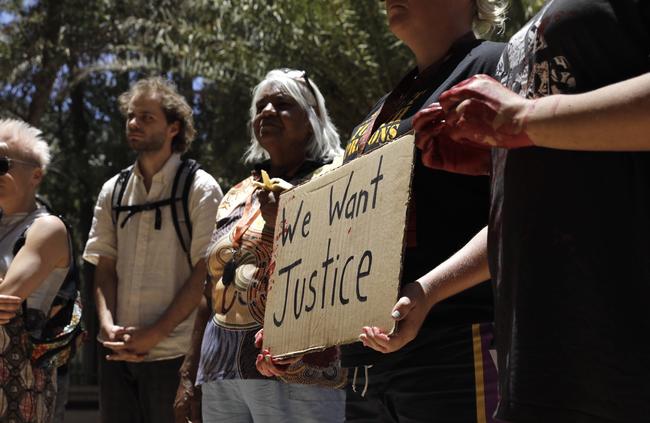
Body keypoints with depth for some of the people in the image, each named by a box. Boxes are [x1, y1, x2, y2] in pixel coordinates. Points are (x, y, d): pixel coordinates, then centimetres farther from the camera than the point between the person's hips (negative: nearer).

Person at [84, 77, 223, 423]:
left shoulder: (200, 189, -3)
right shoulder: (113, 191, 12)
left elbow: (203, 274, -8)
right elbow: (104, 270, 10)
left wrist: (154, 334, -13)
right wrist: (109, 326, -7)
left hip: (171, 353, -4)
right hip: (117, 352, 4)